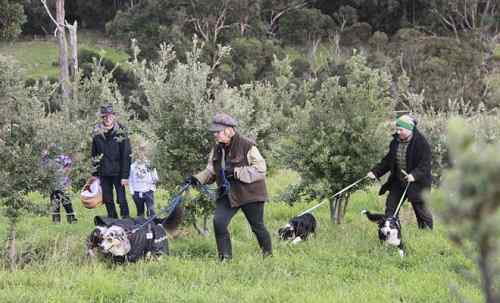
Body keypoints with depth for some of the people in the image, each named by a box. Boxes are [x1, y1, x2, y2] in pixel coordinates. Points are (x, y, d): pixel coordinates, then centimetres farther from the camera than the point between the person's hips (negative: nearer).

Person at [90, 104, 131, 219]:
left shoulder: (121, 132, -8)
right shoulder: (97, 132, 4)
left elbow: (126, 155, -8)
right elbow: (94, 154, 11)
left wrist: (125, 175, -12)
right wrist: (94, 173, 9)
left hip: (118, 172, -4)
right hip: (104, 173, 4)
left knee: (121, 199, -5)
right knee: (107, 199, 9)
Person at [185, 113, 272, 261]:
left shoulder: (247, 146, -17)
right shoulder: (217, 149, 5)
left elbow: (260, 169, -21)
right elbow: (211, 171, 11)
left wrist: (236, 172, -27)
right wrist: (197, 179, -9)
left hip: (249, 193, -5)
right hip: (227, 194, 5)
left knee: (257, 226, 7)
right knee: (218, 221, -12)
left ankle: (268, 254, 29)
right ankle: (225, 257, -1)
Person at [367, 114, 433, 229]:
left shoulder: (421, 143, -15)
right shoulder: (395, 142, 7)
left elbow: (425, 164, -20)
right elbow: (387, 161, 15)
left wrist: (414, 175, -35)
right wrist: (375, 172, 4)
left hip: (417, 183, -7)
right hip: (398, 182, 7)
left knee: (421, 210, -1)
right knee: (390, 207, 7)